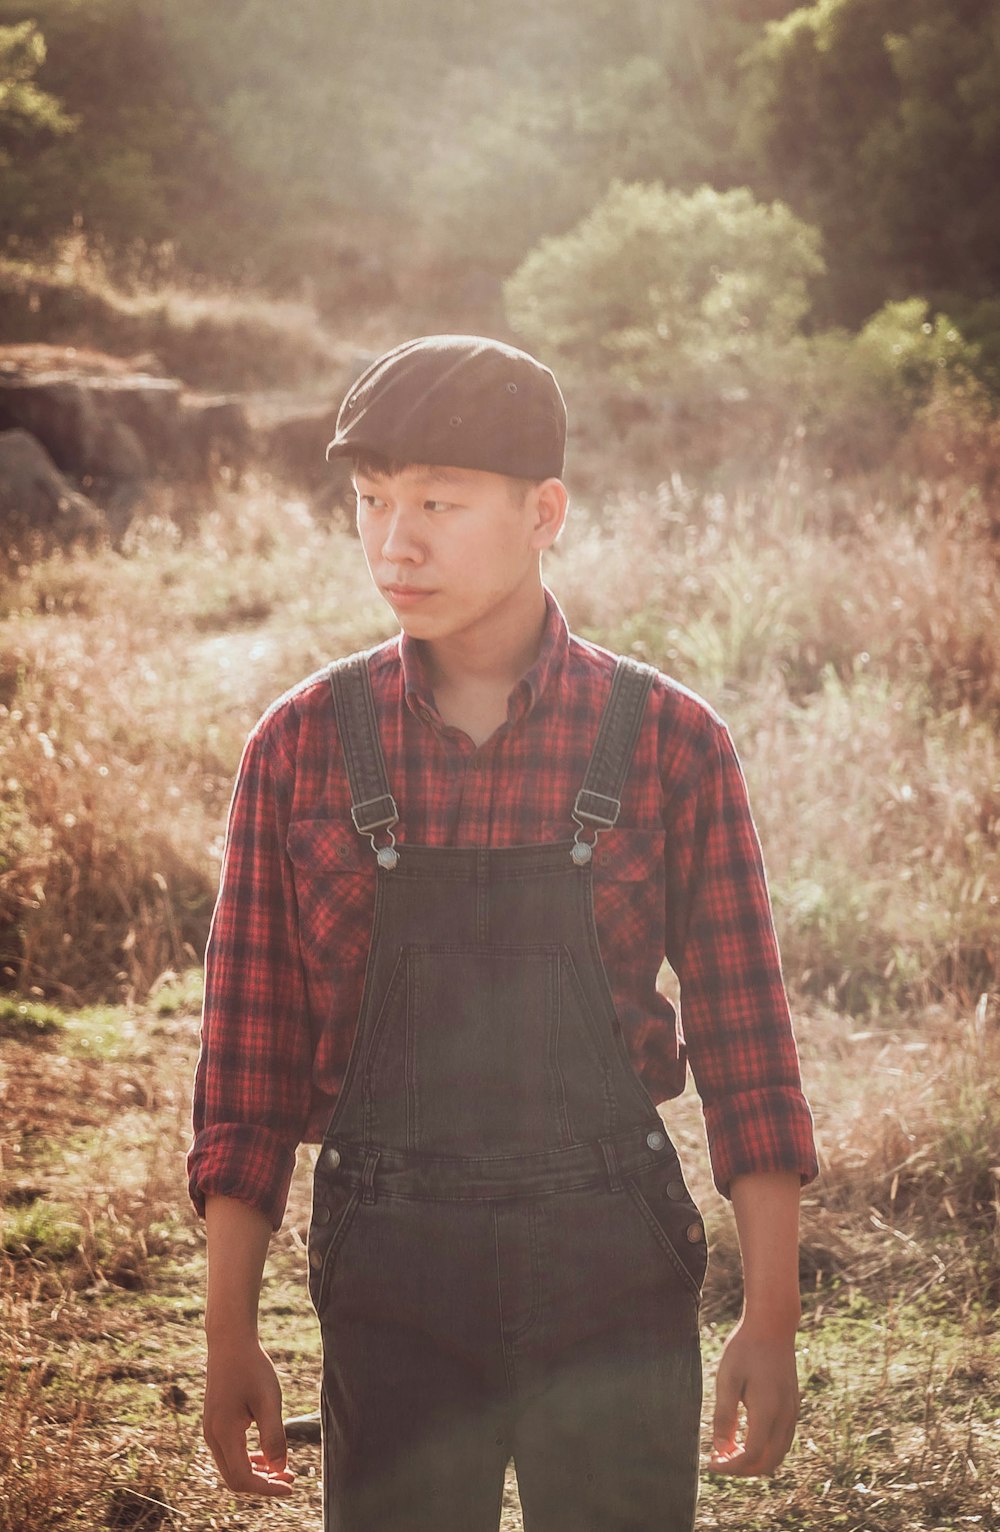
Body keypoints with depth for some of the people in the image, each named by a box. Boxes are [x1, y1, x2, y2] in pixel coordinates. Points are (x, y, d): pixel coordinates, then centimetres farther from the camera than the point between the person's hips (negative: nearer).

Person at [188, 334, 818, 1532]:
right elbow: (251, 1048, 2)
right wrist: (230, 1335, 2)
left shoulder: (671, 744, -3)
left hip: (618, 1267, 0)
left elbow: (742, 1039, 1)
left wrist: (770, 1317, 0)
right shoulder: (303, 747, -1)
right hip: (389, 1274, 0)